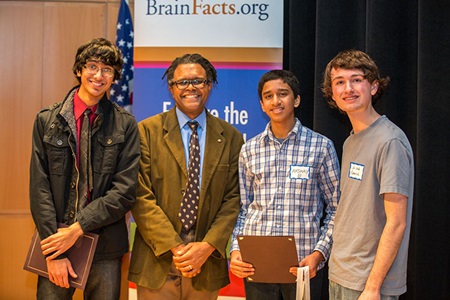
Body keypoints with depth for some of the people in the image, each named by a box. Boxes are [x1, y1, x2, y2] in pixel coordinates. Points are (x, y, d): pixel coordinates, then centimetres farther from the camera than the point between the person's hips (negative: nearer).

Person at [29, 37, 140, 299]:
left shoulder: (125, 124, -1)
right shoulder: (47, 120, 2)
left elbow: (125, 191, -6)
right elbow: (39, 187, -2)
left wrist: (77, 228, -14)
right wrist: (54, 252, -8)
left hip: (106, 248, 0)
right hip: (55, 243, 1)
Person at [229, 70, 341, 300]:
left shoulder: (321, 146, -1)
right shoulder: (249, 150, 6)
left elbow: (335, 209, 1)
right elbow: (242, 209, 10)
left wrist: (319, 253, -10)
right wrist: (235, 250, -3)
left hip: (303, 263, -2)